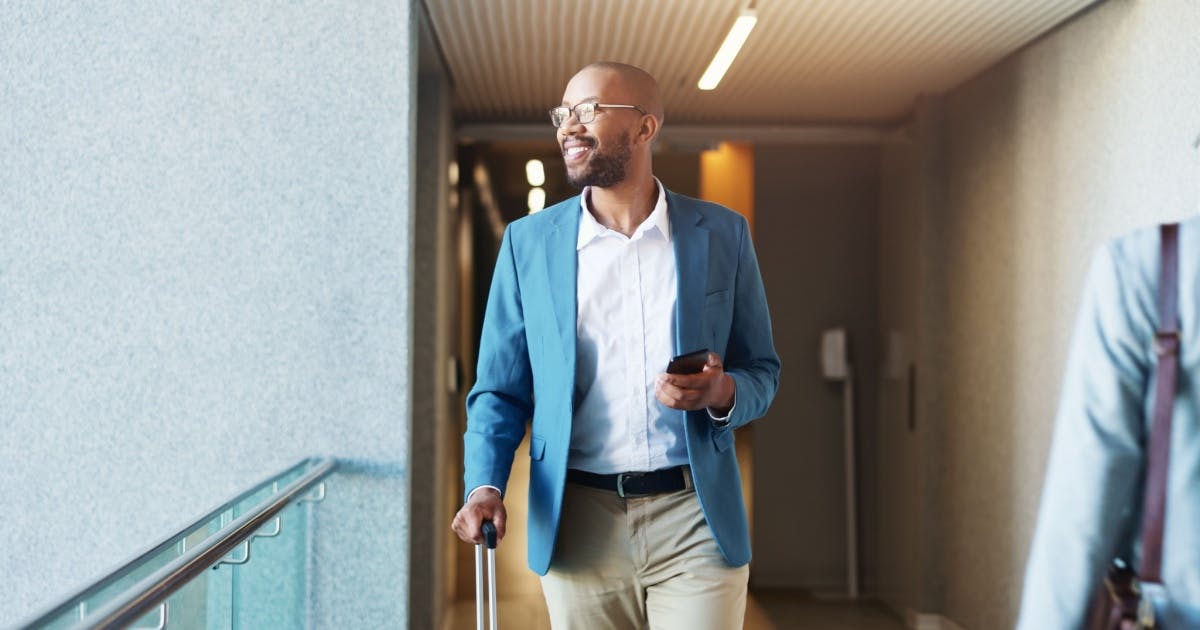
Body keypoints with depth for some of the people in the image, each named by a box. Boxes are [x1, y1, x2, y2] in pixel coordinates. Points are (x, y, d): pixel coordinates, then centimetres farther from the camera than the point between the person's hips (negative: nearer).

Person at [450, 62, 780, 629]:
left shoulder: (720, 234, 4)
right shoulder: (528, 241, 5)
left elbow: (762, 372, 9)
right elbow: (500, 390, 6)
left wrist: (722, 392, -14)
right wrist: (484, 485, -11)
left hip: (696, 519, 0)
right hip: (578, 525, 1)